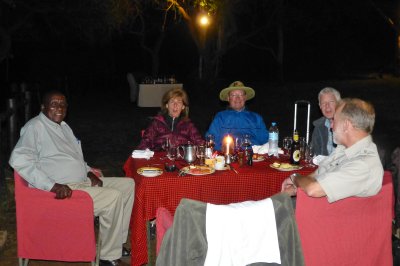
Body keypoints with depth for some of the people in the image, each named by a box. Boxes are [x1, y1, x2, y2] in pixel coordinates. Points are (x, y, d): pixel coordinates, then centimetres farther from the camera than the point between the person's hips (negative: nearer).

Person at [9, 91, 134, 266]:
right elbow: (18, 159, -25)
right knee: (113, 197, -24)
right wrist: (53, 185, -28)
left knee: (128, 184, 6)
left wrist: (89, 173, 8)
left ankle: (117, 241, 12)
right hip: (64, 190, -10)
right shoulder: (35, 127, -12)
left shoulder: (63, 126, 18)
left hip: (84, 181, 10)